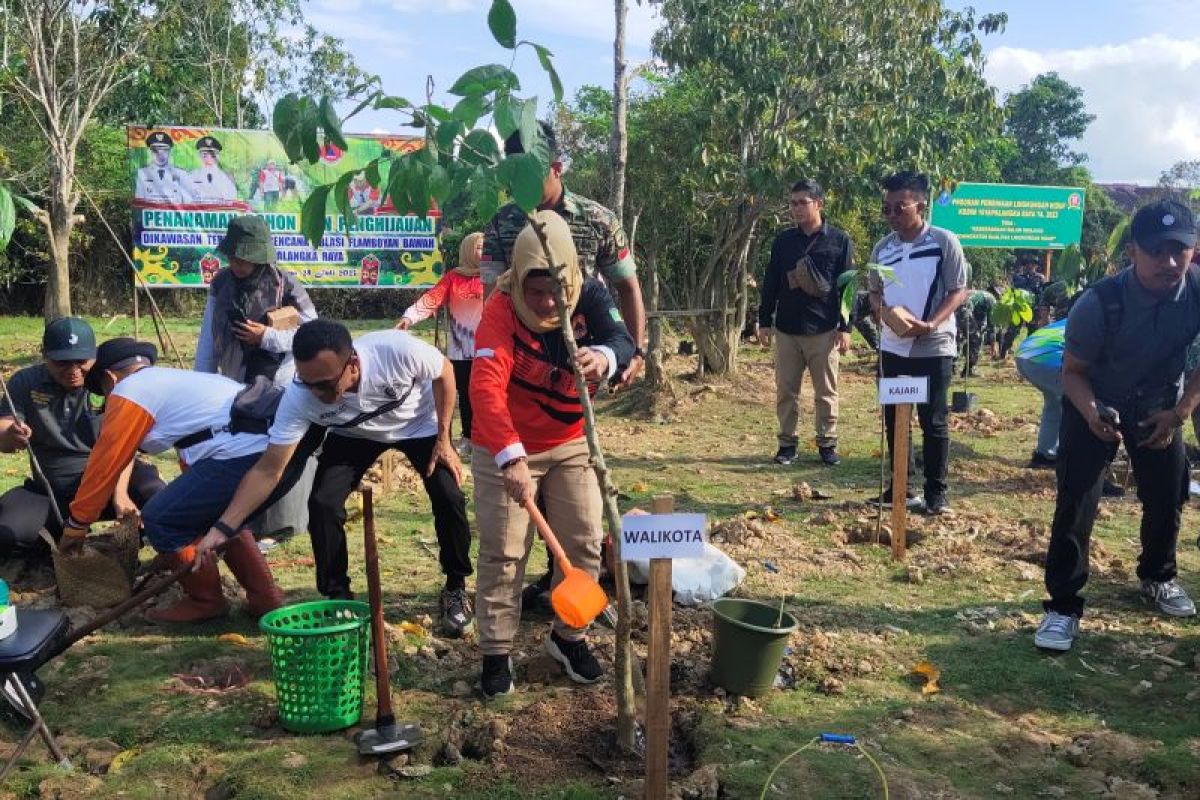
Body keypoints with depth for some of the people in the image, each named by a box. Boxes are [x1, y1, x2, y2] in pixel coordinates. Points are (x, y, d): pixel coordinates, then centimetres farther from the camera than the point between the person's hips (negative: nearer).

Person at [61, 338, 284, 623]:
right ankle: (265, 597, 29)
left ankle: (205, 600, 20)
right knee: (223, 516, 31)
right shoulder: (174, 380, 34)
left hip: (242, 455, -9)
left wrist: (76, 524, 24)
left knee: (159, 521, 5)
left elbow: (104, 464, 11)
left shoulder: (128, 392, 8)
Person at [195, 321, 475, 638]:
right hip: (354, 434, 2)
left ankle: (456, 588, 8)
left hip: (419, 424, -1)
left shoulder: (398, 349, -41)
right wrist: (223, 527, -37)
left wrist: (443, 440, -18)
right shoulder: (298, 398, -35)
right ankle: (338, 598, 5)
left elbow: (444, 371, -19)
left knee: (449, 497, -18)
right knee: (322, 503, -17)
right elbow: (268, 471, -28)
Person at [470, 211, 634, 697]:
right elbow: (486, 387, -35)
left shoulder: (590, 296, -13)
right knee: (502, 552, 1)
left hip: (570, 442, 4)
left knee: (585, 541, 6)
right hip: (504, 447, -3)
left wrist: (606, 357, -58)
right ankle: (496, 652, 18)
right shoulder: (501, 309, -23)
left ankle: (569, 637, 26)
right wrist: (511, 455, -48)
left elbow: (622, 341, -32)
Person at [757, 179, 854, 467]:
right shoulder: (783, 241, 7)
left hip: (823, 331, -2)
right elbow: (771, 283, 11)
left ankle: (827, 444, 15)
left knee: (826, 392, 4)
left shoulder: (839, 240, 0)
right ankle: (787, 443, 15)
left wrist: (845, 328, -5)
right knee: (786, 391, 6)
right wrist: (764, 321, 7)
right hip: (786, 329, 3)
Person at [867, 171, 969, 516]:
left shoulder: (944, 242, -8)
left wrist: (930, 324, -22)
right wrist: (880, 307, -8)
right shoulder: (883, 247, 7)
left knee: (933, 422, 2)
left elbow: (959, 291, -8)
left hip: (933, 348, -5)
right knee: (893, 419, 11)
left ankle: (936, 493, 12)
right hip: (892, 347, 5)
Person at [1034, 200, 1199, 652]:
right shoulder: (1099, 304, -32)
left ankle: (1157, 578, 37)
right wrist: (1091, 412, -37)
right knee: (1076, 500, -12)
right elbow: (1072, 371, -19)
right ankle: (1063, 604, -3)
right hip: (1094, 403, -3)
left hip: (1158, 405, 4)